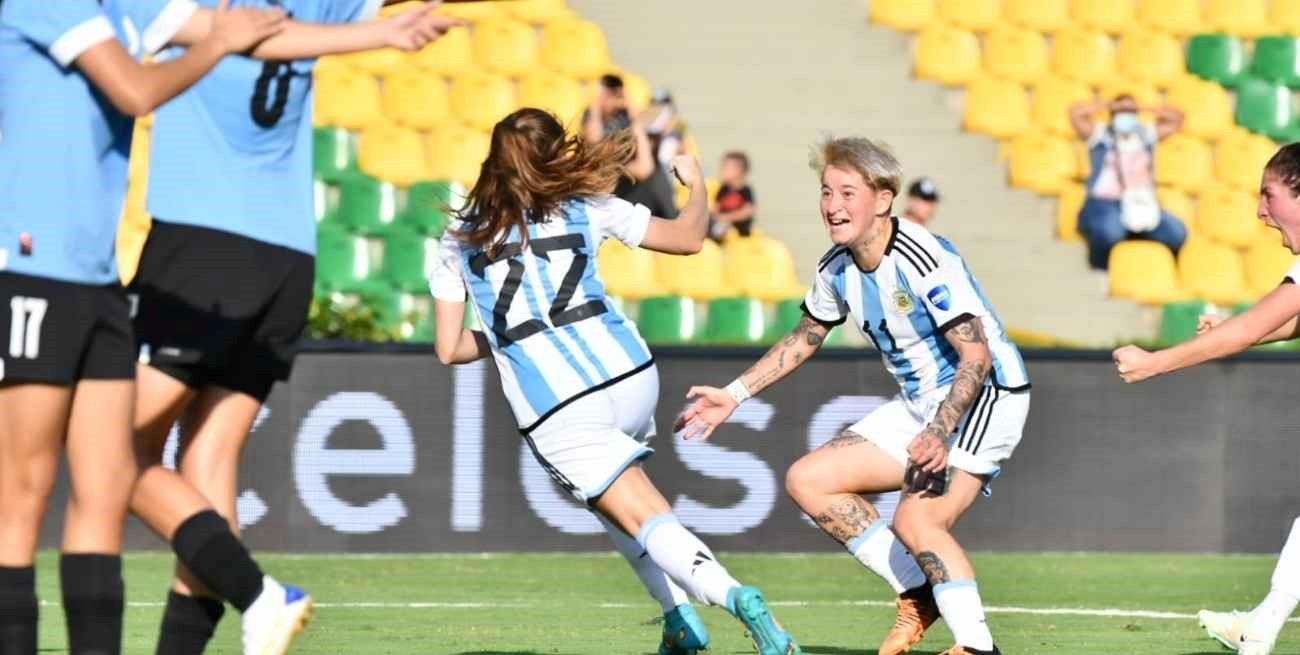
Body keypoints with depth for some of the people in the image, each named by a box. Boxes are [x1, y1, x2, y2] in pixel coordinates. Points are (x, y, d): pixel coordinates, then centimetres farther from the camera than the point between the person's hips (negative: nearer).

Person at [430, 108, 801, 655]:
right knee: (611, 494, 30)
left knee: (647, 521, -7)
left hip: (555, 414, -3)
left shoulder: (459, 239, 11)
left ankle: (735, 598, -33)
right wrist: (696, 184, 36)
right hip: (630, 378, 3)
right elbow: (688, 238, 17)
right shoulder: (583, 208, 11)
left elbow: (449, 349, 10)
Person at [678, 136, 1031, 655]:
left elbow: (976, 357, -28)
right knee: (807, 481, 2)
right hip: (920, 406, 9)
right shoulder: (838, 268, 0)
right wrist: (735, 394, 16)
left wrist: (940, 434, -40)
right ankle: (918, 595, 8)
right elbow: (804, 338, 20)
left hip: (986, 397, -9)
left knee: (916, 520, -28)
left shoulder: (924, 261, -24)